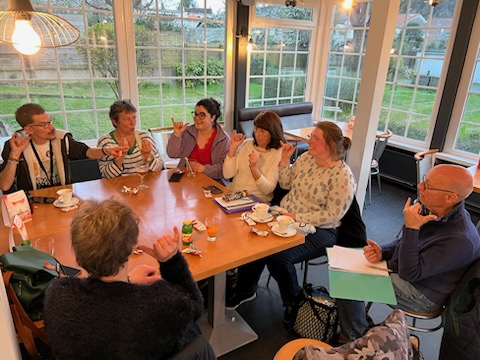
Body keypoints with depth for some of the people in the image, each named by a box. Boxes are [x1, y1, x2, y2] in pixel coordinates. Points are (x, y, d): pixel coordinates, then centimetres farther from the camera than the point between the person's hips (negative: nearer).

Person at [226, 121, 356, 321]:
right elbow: (286, 184, 12)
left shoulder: (342, 176, -16)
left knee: (279, 256, -27)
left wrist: (297, 218, -22)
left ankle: (294, 302, 5)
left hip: (318, 230, -6)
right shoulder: (306, 157, 4)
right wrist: (284, 160, -2)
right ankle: (245, 290, 7)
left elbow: (332, 214, -18)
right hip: (285, 216, 6)